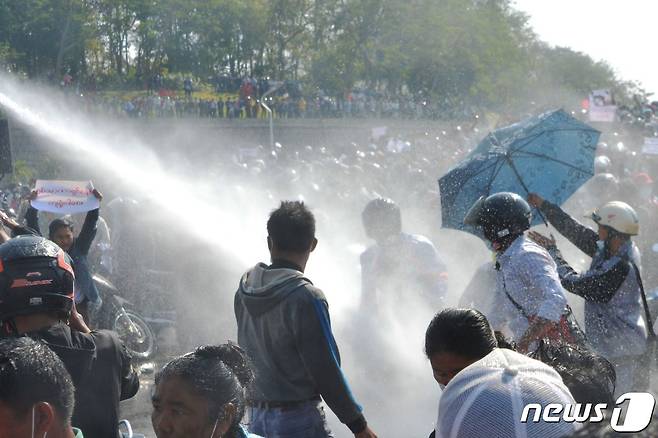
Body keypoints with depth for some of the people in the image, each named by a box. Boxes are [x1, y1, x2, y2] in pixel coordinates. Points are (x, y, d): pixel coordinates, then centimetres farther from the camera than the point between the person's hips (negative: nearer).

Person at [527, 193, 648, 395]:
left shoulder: (619, 267, -26)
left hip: (618, 349, -9)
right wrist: (543, 205, 9)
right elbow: (577, 232, 7)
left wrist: (551, 250, -7)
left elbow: (574, 283, -20)